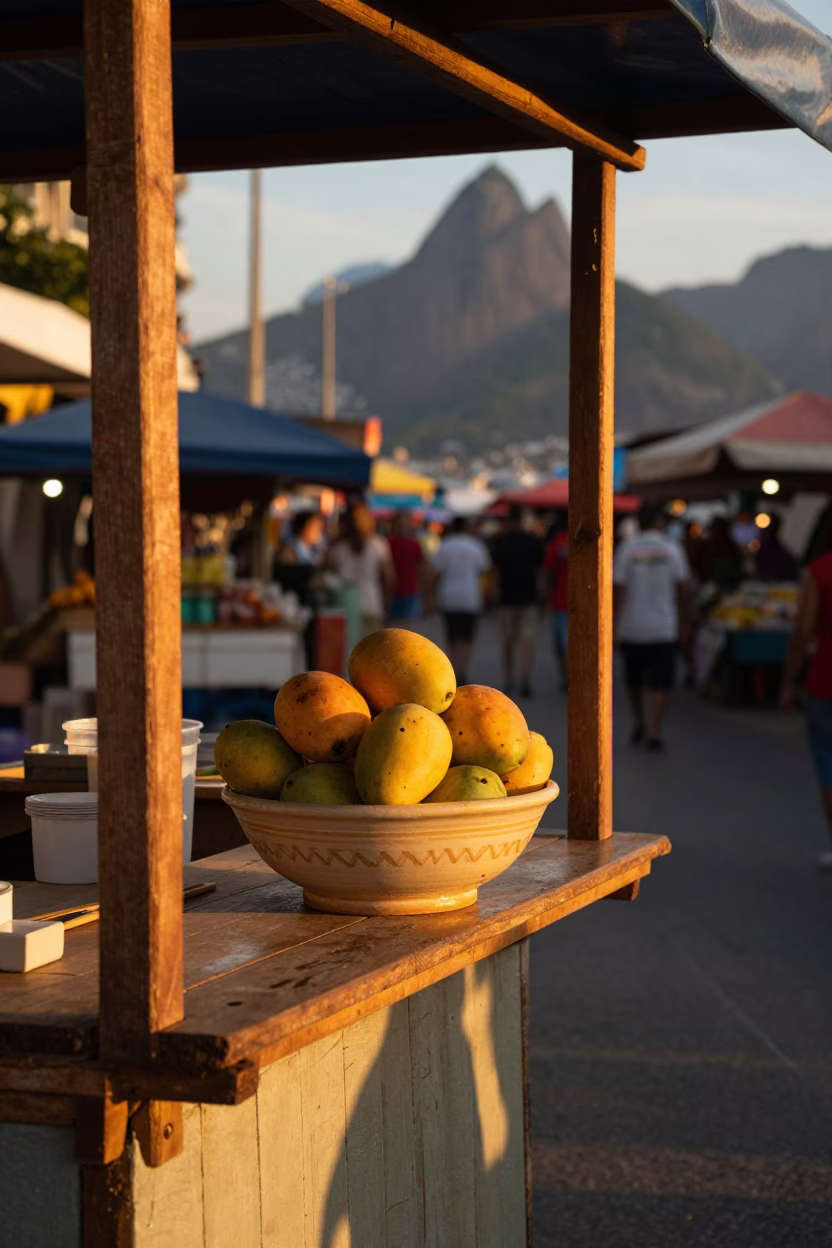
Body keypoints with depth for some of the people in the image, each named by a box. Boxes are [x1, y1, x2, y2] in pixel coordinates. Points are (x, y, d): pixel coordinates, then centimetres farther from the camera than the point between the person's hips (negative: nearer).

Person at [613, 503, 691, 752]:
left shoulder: (626, 549, -4)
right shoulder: (672, 549, -2)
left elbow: (618, 589, -7)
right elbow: (682, 590, 0)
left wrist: (612, 624, -2)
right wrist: (683, 623, 11)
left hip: (632, 628, 1)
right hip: (664, 628, -1)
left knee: (634, 680, 19)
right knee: (660, 684, 1)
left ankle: (638, 724, 28)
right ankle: (654, 733, -7)